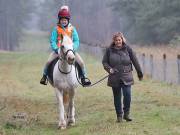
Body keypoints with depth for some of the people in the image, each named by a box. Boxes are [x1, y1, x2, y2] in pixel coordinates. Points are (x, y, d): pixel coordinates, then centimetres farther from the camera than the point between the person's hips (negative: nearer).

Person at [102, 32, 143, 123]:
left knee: (127, 95, -13)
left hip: (126, 77, -1)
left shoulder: (128, 49, 2)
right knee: (117, 97, 7)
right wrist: (109, 69, -13)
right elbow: (104, 62, 7)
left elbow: (135, 61, 8)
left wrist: (139, 73, 12)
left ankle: (126, 114, 4)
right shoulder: (109, 50, 2)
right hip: (114, 78, 1)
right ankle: (119, 116, 19)